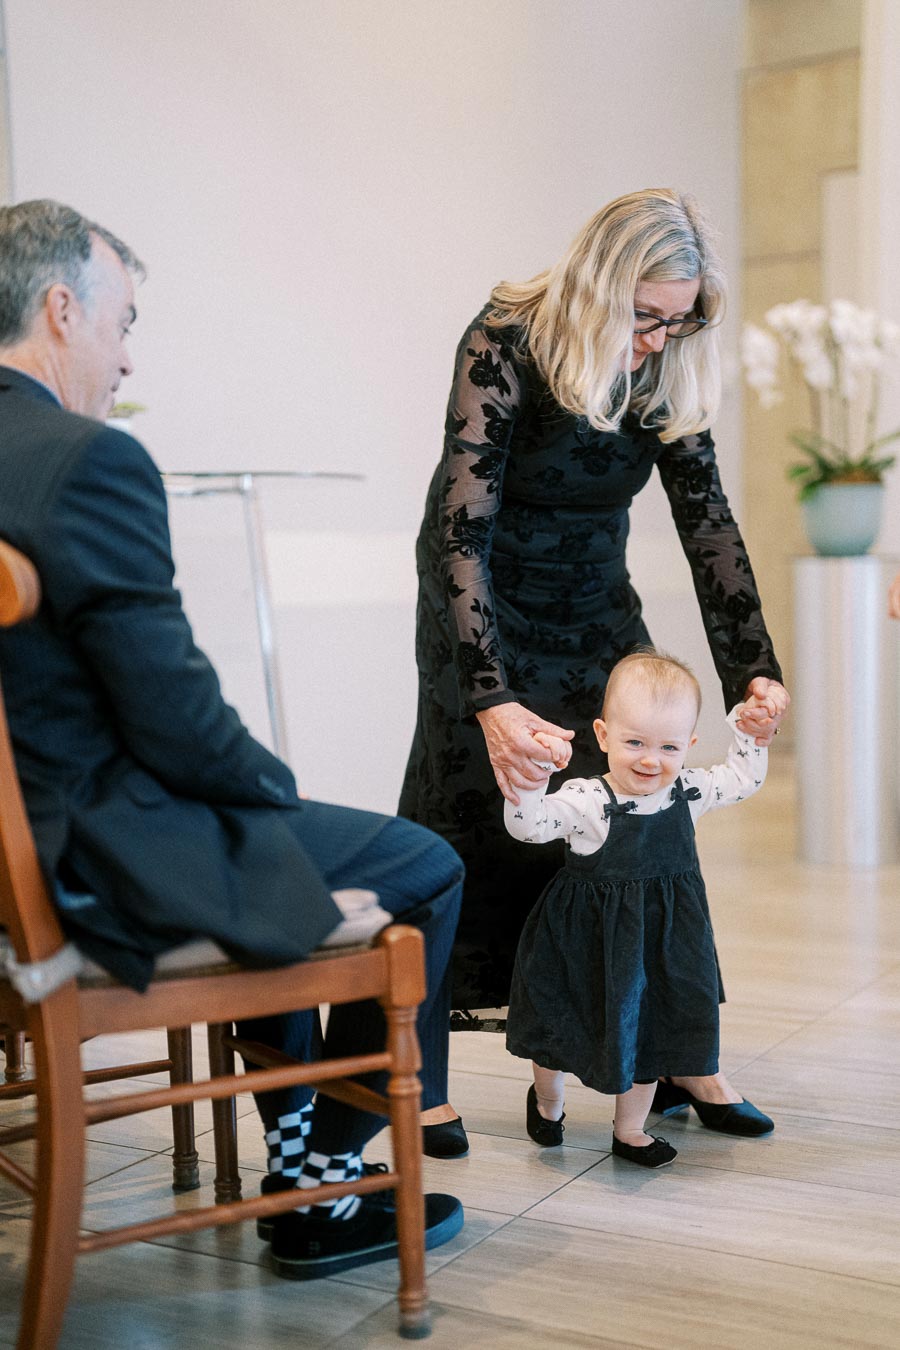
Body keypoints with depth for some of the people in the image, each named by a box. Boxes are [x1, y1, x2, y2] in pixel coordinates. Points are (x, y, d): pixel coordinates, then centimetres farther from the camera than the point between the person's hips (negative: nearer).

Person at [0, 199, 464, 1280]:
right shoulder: (92, 461, -22)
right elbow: (175, 715, -22)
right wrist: (278, 786, -1)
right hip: (99, 866, -9)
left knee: (271, 831, 33)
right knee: (427, 868, 8)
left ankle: (297, 1158, 39)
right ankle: (323, 1194, 20)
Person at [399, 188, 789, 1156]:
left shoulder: (667, 369, -9)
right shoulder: (502, 346, -25)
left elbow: (708, 524, -6)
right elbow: (461, 531, -31)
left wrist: (752, 670, -16)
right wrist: (493, 702, -40)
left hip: (596, 606, 5)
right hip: (487, 612, -4)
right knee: (474, 817, -8)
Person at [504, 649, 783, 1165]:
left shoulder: (690, 791, -6)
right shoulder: (584, 801, -22)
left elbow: (744, 778, 12)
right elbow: (528, 826, -28)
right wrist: (533, 777, -42)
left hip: (665, 939, 4)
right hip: (592, 942, -3)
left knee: (648, 1031, 14)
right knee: (564, 1024, 14)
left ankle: (630, 1130, 35)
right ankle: (548, 1099, 46)